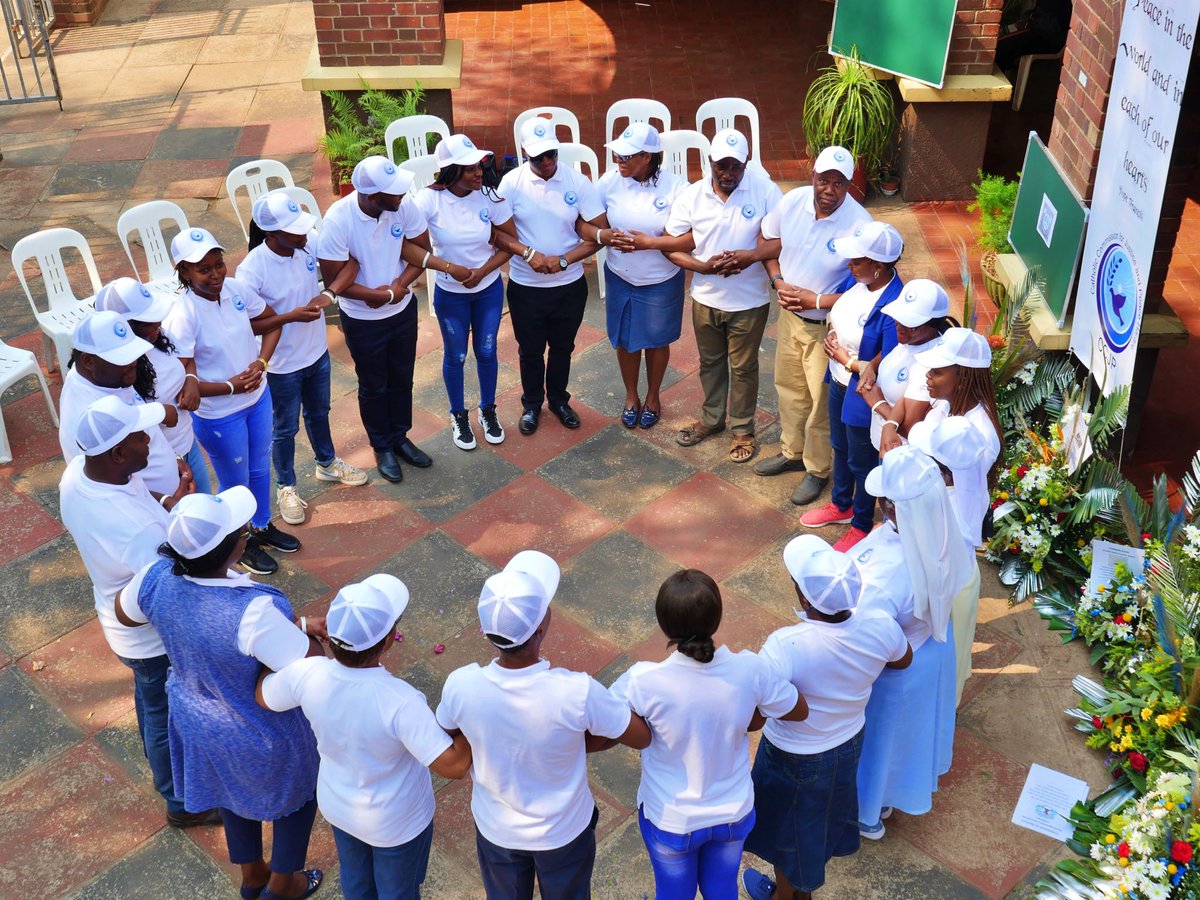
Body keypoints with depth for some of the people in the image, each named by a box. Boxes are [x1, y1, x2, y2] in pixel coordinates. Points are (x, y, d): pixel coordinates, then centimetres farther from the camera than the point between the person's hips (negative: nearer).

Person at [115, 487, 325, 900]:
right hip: (263, 736, -5)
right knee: (296, 793, 28)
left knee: (234, 792, 34)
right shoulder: (252, 612, -44)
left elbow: (124, 613, -2)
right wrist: (304, 629, -15)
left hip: (198, 720, 6)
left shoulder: (157, 579, -25)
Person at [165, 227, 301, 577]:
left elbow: (272, 322, 3)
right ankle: (242, 544, 43)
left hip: (258, 396, 6)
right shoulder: (183, 316, -28)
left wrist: (262, 362, -12)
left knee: (260, 469, 26)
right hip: (218, 414, -6)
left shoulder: (237, 289, -12)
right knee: (235, 483, 17)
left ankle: (263, 526, 53)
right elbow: (182, 381, -25)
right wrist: (231, 387, -26)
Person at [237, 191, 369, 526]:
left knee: (319, 413, 29)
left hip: (317, 353, 5)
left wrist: (329, 293, -24)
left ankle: (327, 464, 55)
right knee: (285, 428, 17)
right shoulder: (252, 269, -29)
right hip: (282, 365, -5)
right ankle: (286, 488, 40)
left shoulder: (310, 243, -16)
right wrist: (292, 316, -33)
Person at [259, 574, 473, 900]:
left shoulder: (307, 674, -29)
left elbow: (263, 695, -6)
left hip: (337, 805, 4)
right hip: (397, 822, -4)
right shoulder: (400, 702, -42)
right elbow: (454, 764, -38)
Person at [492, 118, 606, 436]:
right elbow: (496, 231, -10)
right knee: (530, 350, 17)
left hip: (570, 286, 1)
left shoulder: (578, 182, -11)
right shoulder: (511, 182, -12)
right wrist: (529, 253, -24)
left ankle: (558, 399, 42)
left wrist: (564, 260, -21)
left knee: (562, 348, 20)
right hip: (525, 287, -1)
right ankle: (532, 404, 38)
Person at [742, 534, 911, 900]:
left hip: (795, 758, -5)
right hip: (849, 745, 5)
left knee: (788, 828, 25)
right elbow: (903, 660, -2)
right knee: (820, 818, 31)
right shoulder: (879, 626, -25)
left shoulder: (784, 647, -40)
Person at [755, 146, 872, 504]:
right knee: (789, 387, 24)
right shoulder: (793, 200, -12)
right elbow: (768, 241, 6)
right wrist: (778, 281, -9)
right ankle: (791, 452, 46)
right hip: (789, 314, 6)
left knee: (822, 401, 11)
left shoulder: (859, 226, -27)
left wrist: (815, 300, -24)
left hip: (828, 327, -5)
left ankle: (818, 469, 32)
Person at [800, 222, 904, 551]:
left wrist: (845, 359, -18)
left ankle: (862, 526, 39)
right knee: (840, 447, 28)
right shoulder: (860, 280, -10)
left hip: (863, 395, -8)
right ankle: (841, 505, 53)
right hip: (839, 382, 8)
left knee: (861, 462, 15)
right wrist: (832, 335, -10)